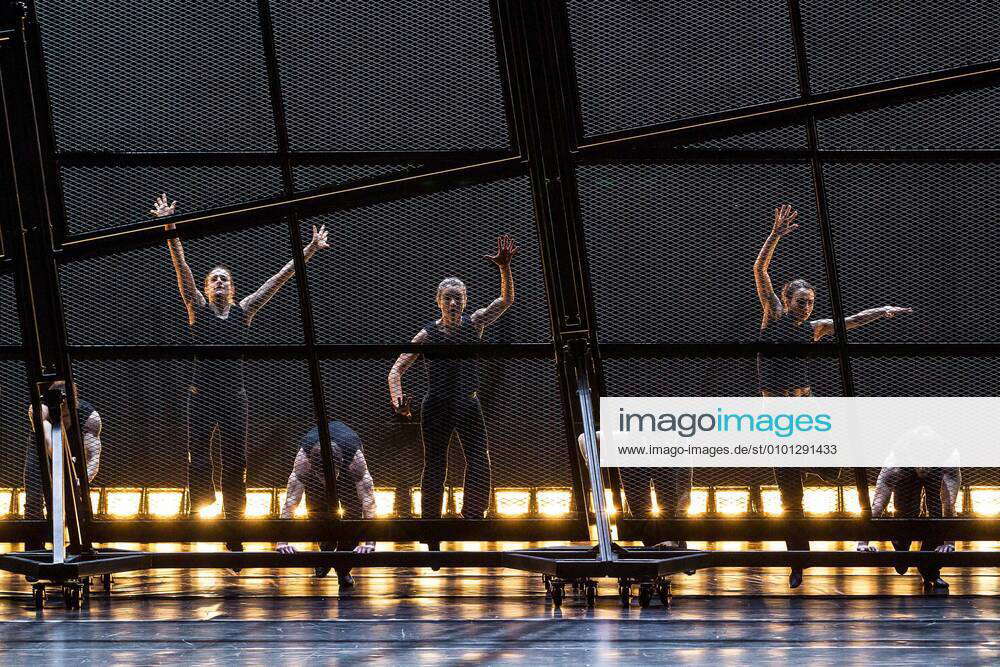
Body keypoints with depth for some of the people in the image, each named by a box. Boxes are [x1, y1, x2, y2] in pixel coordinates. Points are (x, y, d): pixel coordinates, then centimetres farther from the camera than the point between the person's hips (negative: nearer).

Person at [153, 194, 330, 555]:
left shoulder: (243, 310, 10)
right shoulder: (198, 308, 5)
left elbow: (278, 279, 8)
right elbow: (182, 270, -5)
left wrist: (309, 252, 5)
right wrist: (170, 232, -17)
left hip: (234, 397, 2)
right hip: (202, 396, -2)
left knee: (235, 465, 2)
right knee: (199, 464, -4)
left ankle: (234, 538, 8)